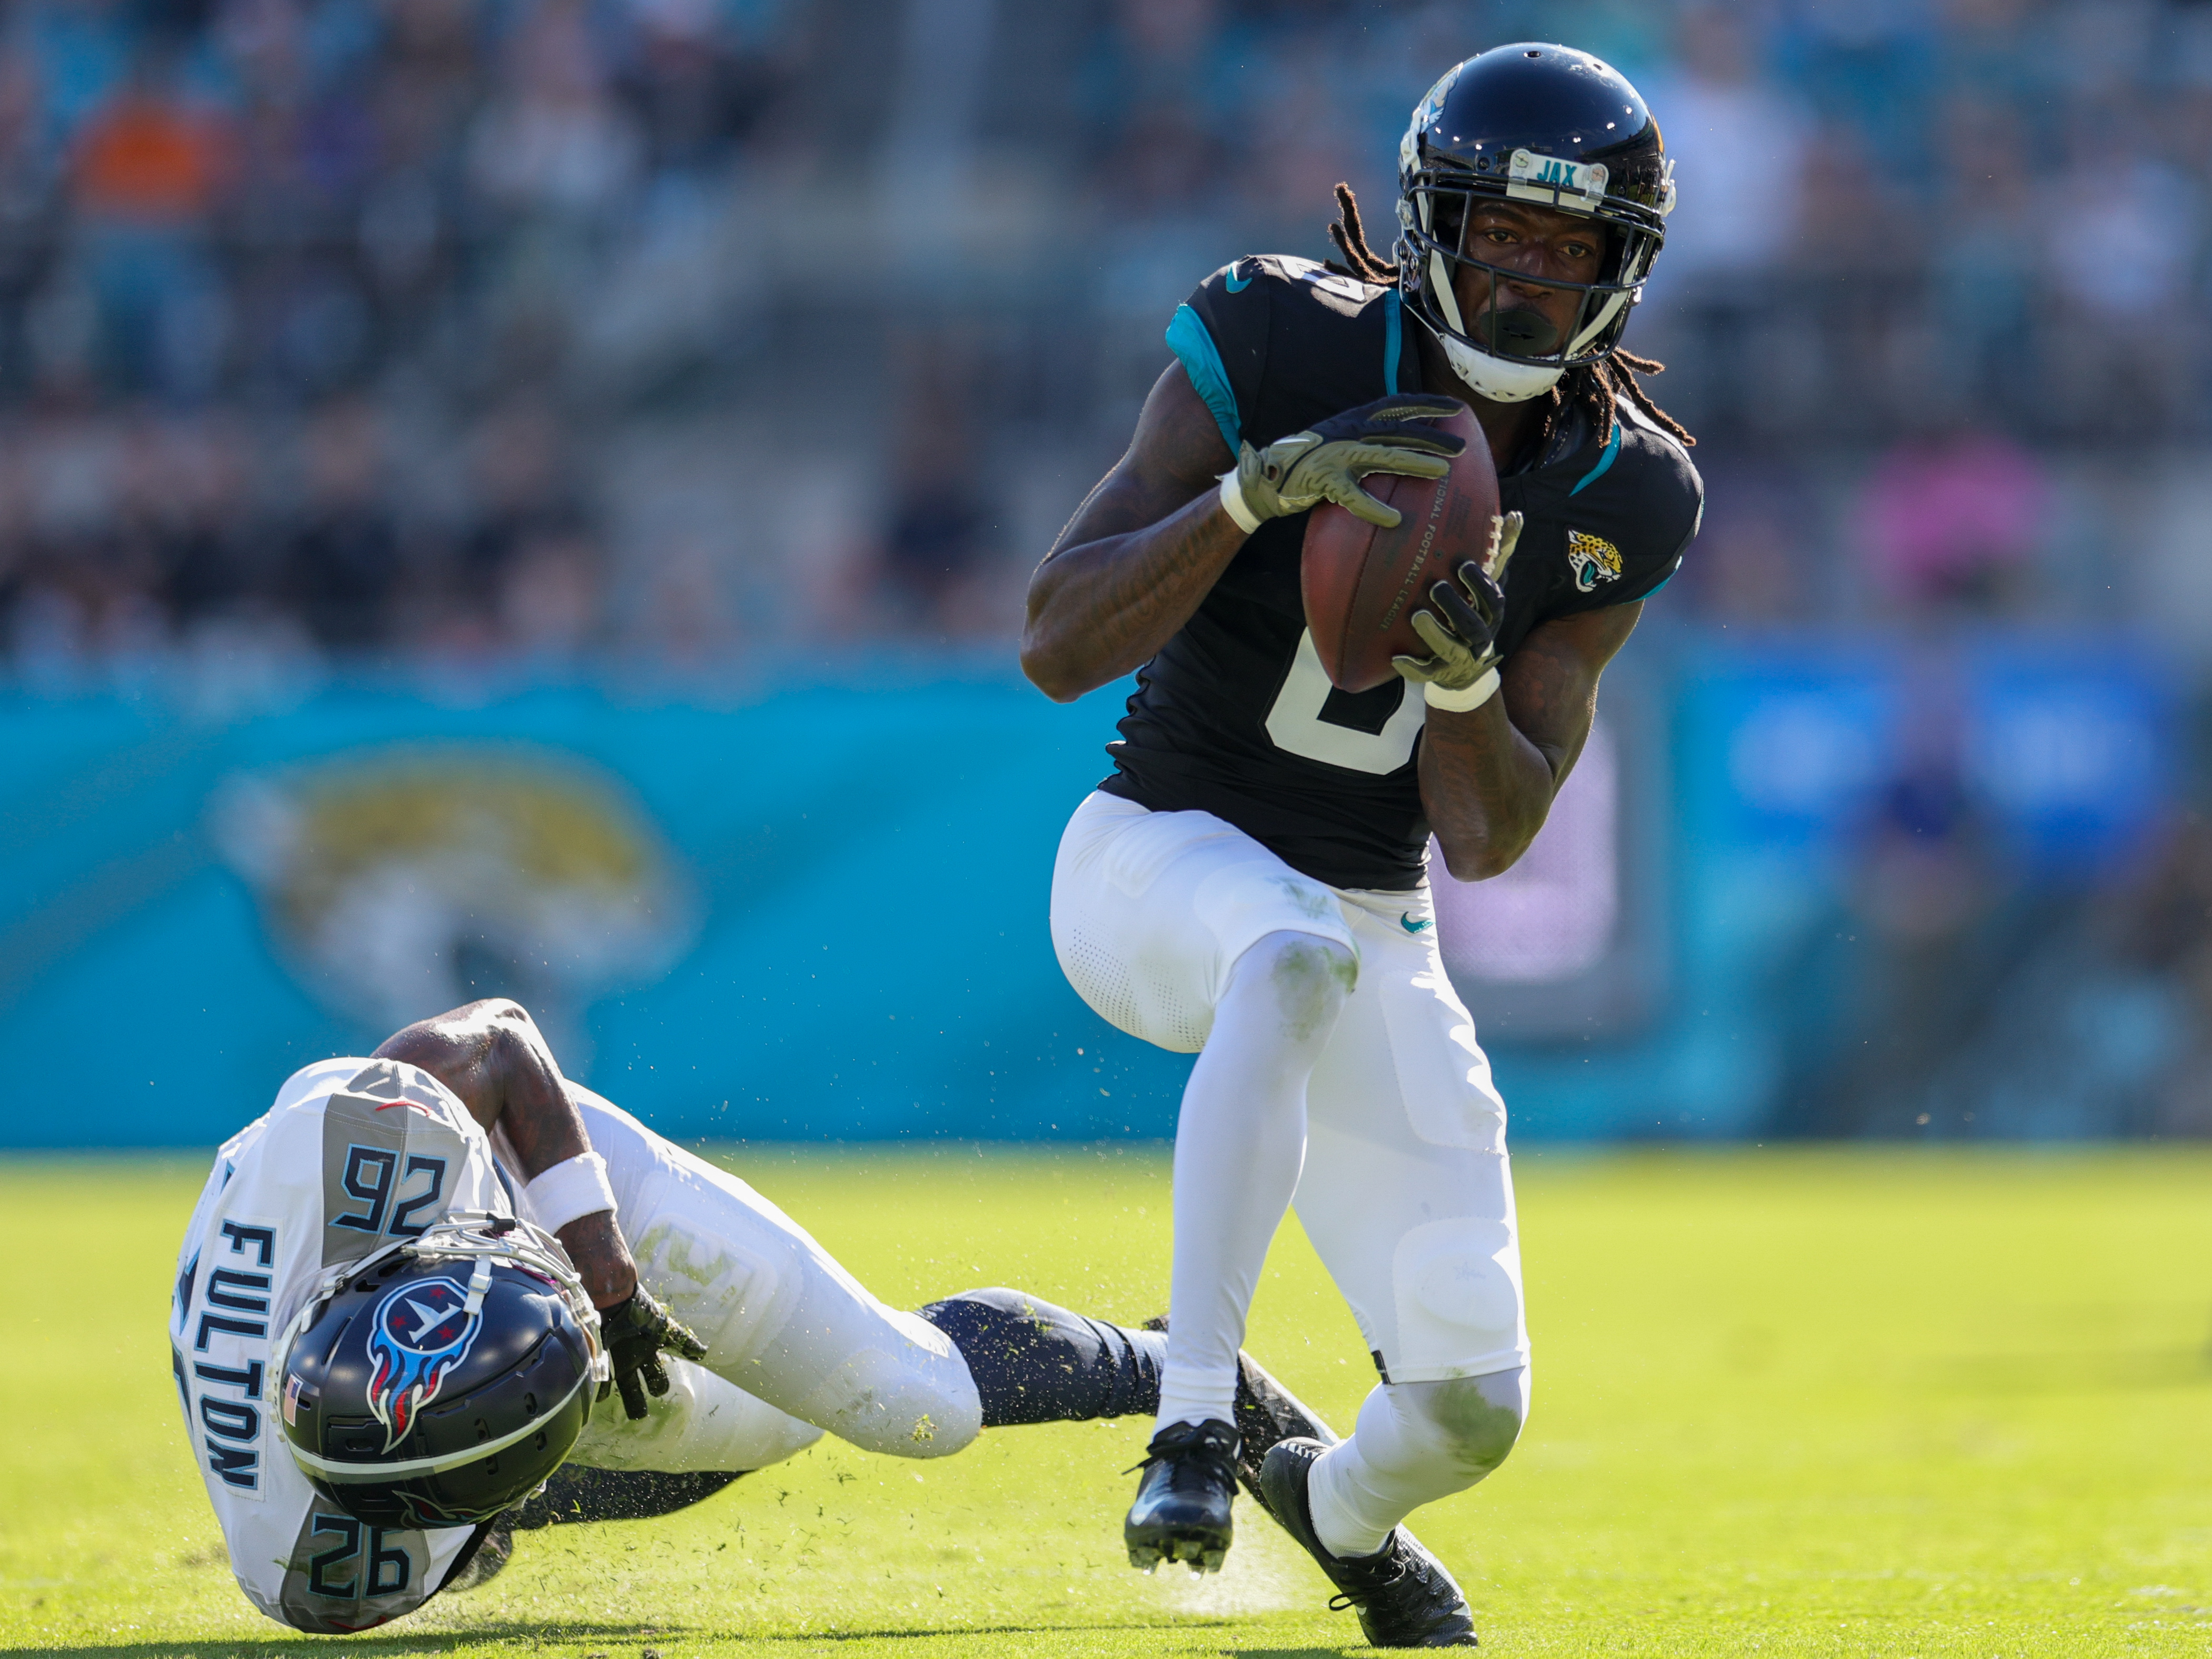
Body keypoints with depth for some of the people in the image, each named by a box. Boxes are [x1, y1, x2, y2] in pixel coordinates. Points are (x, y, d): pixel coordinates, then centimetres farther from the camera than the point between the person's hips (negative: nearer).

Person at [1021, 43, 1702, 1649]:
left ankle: (1343, 1507, 36)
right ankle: (1197, 1412, -40)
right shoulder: (1280, 350, -15)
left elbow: (1489, 839, -5)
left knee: (1472, 1405, -1)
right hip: (1158, 860, -4)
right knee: (1295, 954, -42)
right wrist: (1263, 488, -33)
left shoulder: (1617, 502, -5)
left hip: (1372, 929, 4)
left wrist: (1463, 672, -26)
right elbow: (1058, 647, -21)